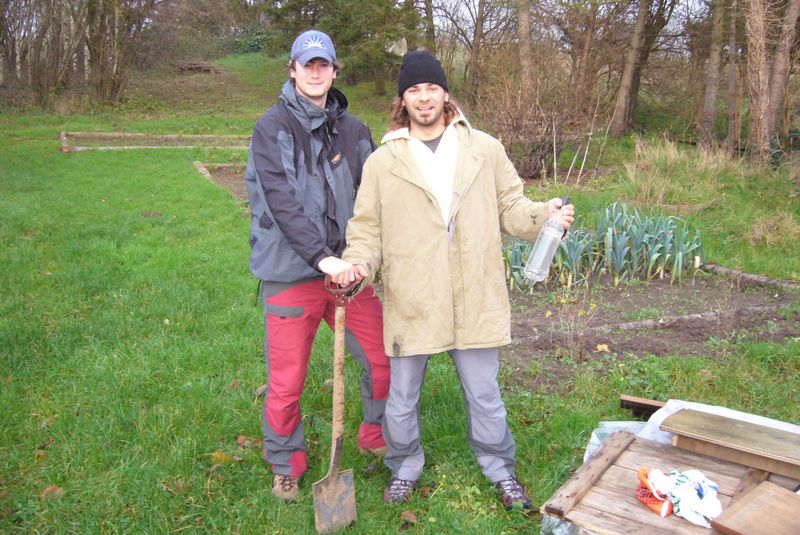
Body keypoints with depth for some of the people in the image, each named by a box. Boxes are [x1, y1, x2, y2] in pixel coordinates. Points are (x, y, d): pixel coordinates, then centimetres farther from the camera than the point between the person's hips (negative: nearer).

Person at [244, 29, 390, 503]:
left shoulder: (354, 130, 7)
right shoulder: (273, 127, -6)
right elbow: (282, 201, -17)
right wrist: (322, 256, -25)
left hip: (347, 270, 4)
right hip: (291, 273, -4)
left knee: (385, 359, 10)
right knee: (287, 383, 7)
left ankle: (377, 437, 38)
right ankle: (286, 466, 33)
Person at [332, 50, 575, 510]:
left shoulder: (485, 149, 3)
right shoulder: (383, 161, 1)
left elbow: (510, 207, 6)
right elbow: (368, 228, 3)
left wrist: (546, 215, -14)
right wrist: (358, 263, -16)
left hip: (473, 300, 0)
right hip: (410, 302, 0)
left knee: (484, 394, 14)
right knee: (402, 399, 14)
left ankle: (500, 467, 38)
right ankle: (406, 465, 40)